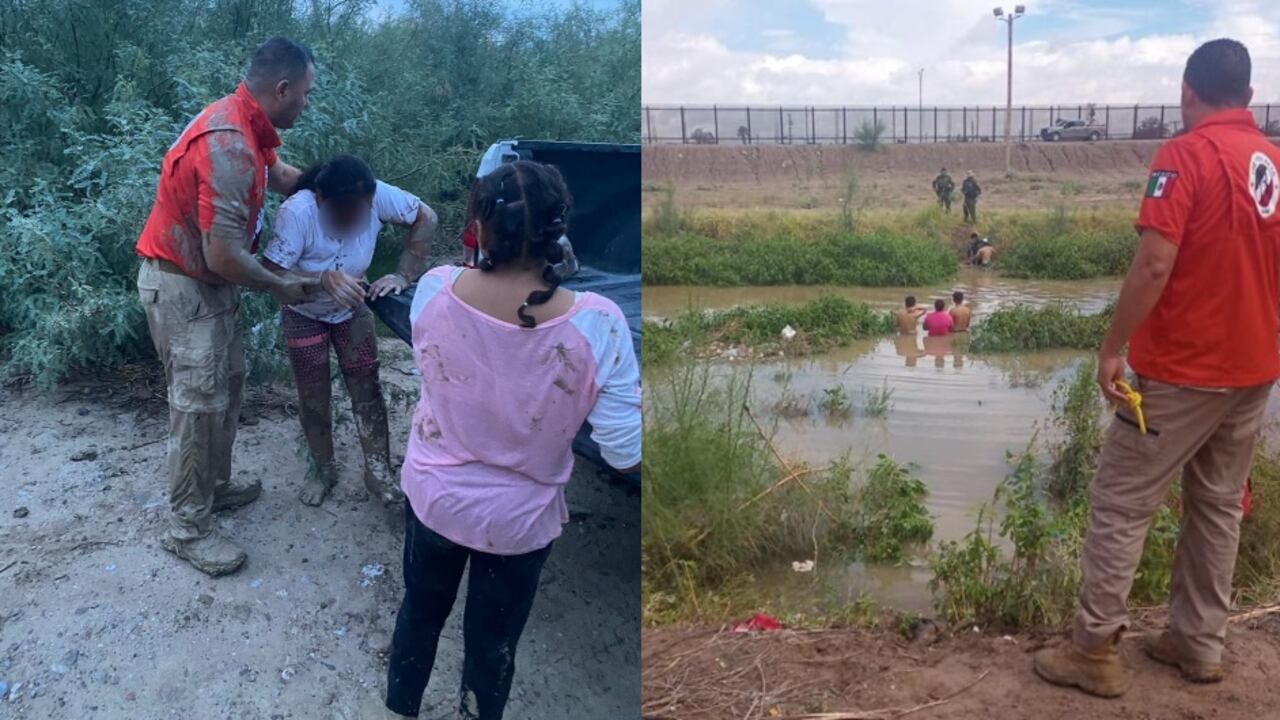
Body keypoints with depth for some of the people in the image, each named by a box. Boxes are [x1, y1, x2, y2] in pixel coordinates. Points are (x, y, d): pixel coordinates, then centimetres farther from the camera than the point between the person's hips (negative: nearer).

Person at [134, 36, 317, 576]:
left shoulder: (242, 124, 1)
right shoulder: (229, 148, -30)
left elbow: (279, 175, 23)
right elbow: (223, 256, -30)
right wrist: (282, 287, -14)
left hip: (206, 281, 10)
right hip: (182, 287, -10)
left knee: (226, 385, 19)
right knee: (199, 406, -3)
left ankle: (214, 485, 35)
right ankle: (186, 528, 10)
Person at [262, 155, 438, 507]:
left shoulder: (376, 195, -30)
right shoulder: (296, 213, -37)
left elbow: (425, 218, -17)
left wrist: (403, 275, -24)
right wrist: (324, 279, -53)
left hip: (352, 309, 2)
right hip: (304, 315, -2)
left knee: (366, 388, 3)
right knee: (313, 397, 8)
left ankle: (378, 471, 16)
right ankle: (322, 468, 30)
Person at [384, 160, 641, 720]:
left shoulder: (434, 290, -19)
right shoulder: (596, 324, -27)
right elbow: (626, 454, -21)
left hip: (433, 494, 3)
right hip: (518, 517, -2)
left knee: (421, 609, 30)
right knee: (492, 643, 22)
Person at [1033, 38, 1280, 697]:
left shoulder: (1185, 155, -15)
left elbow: (1155, 265, -23)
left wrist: (1112, 349, -16)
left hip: (1181, 370, -7)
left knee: (1119, 503, 0)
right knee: (1219, 504, 16)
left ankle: (1094, 652, 5)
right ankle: (1198, 643, 25)